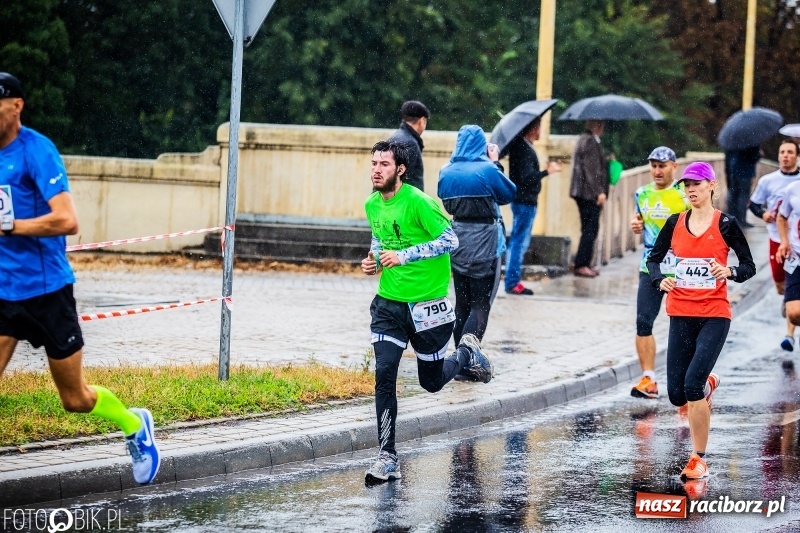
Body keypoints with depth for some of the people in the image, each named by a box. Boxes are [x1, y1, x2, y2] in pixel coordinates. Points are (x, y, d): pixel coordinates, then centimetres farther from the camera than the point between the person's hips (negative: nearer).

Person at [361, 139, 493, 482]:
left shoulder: (417, 202, -18)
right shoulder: (372, 205, 3)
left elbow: (450, 240, -18)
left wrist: (404, 255, -23)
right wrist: (374, 260, 1)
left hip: (427, 303, -5)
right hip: (389, 302, 5)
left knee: (432, 381, 10)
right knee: (384, 374, -11)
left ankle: (467, 353, 44)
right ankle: (387, 459, -7)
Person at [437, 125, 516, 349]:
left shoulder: (446, 172, 2)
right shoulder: (487, 169, -13)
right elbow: (509, 194, 0)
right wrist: (496, 163, 8)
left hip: (458, 240, 5)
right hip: (484, 240, -5)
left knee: (462, 304, 15)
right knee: (481, 305, -3)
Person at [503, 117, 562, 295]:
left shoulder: (519, 145, 10)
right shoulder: (526, 150, -19)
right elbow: (527, 178, -25)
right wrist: (547, 172, -24)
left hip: (522, 200, 10)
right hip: (525, 202, -10)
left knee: (519, 242, 15)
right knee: (519, 242, -6)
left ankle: (513, 280, 21)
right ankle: (512, 282, -3)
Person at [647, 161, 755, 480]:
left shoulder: (725, 224, -4)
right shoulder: (675, 223, 5)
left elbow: (749, 267, -1)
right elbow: (654, 258, 14)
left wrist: (729, 272, -23)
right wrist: (660, 280, -7)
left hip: (714, 316, -4)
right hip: (681, 315, 4)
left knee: (692, 384, -19)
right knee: (677, 394, 2)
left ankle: (699, 460, -7)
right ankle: (708, 383, 41)